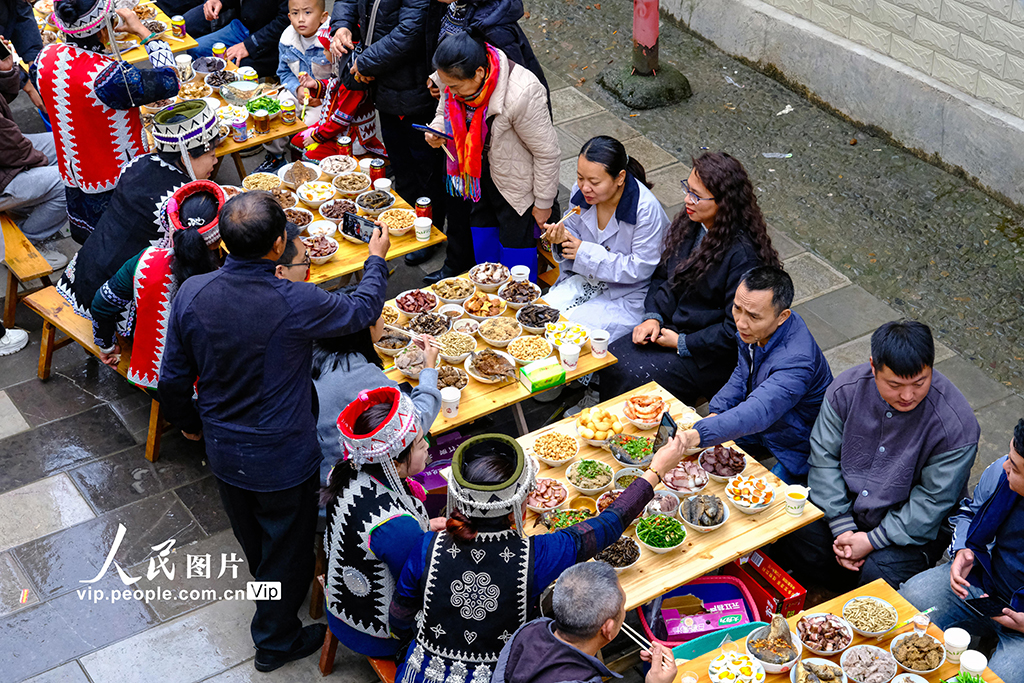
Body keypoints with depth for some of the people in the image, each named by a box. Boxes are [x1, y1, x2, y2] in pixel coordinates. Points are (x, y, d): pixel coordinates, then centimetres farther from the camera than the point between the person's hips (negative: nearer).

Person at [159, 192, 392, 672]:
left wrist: (188, 421, 16)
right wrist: (376, 258, 9)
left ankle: (270, 595, 59)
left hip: (222, 450, 5)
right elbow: (363, 309, -11)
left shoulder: (191, 294, -20)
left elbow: (174, 378, -6)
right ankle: (276, 641, 39)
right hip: (282, 460, -5)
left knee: (252, 538, 30)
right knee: (286, 546, 20)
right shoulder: (294, 304, -31)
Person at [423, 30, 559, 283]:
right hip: (481, 172, 7)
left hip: (516, 184, -7)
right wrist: (436, 130, -18)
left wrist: (543, 203, -12)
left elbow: (547, 153, -23)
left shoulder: (522, 96, -37)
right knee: (480, 225, 23)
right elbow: (447, 109, 7)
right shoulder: (459, 78, -17)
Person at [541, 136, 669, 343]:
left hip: (628, 293, -6)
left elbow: (640, 269, -22)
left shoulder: (647, 209, -27)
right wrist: (562, 238, -18)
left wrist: (586, 253, -24)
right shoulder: (580, 191, -9)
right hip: (586, 278, 6)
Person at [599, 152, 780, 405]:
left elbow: (736, 329, -21)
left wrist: (683, 343, -16)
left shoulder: (743, 255, -24)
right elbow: (662, 275, 13)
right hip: (669, 327, 7)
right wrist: (653, 317, -3)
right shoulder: (690, 224, 0)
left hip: (709, 354, -7)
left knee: (635, 377, -21)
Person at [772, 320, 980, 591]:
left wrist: (872, 541, -20)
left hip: (910, 526, -3)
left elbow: (933, 501, -17)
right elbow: (824, 456, -8)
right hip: (844, 504, 4)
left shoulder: (956, 424, -24)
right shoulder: (847, 388, -14)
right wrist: (842, 528, -16)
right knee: (792, 539, -18)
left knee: (878, 574, -29)